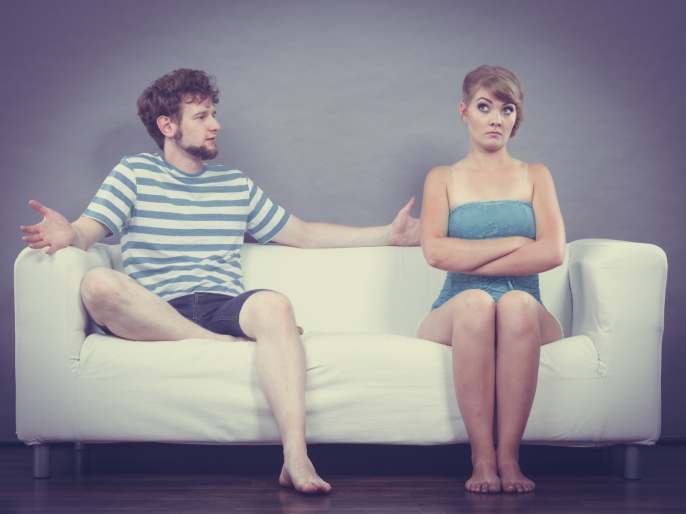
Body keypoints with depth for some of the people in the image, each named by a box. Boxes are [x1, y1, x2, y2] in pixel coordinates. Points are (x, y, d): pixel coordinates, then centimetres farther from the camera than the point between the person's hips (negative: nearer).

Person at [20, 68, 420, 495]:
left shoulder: (236, 185, 25)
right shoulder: (134, 173, 14)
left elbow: (305, 235, 29)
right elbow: (88, 232, 1)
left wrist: (389, 234, 26)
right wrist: (67, 235, -25)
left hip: (223, 308, 2)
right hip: (155, 314, -2)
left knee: (274, 304, -34)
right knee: (98, 285, -34)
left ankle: (296, 457, -46)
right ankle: (230, 347, -27)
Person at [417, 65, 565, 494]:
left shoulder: (535, 176, 18)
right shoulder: (443, 179, 16)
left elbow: (553, 253, -2)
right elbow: (435, 252, -4)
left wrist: (469, 260, -6)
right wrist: (516, 243, -7)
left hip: (526, 317, 1)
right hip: (455, 315, 0)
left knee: (517, 303, -36)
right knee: (476, 302, -37)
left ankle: (509, 455, -34)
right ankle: (482, 456, -34)